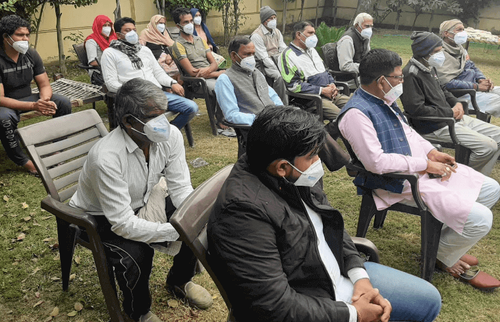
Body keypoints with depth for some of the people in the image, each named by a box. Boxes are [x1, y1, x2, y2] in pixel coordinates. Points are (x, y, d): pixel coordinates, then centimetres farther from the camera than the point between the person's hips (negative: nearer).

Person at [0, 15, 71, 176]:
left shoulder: (31, 54, -4)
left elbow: (45, 85, -2)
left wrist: (44, 101, -27)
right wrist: (33, 106, -38)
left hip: (28, 98, 5)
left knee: (64, 102, -13)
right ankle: (23, 161, -20)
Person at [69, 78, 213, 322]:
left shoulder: (170, 136, -19)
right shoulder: (107, 157, -36)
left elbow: (180, 188, -12)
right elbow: (123, 224, -34)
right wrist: (177, 230, -39)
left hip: (144, 203, 6)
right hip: (101, 217, -5)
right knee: (137, 254, -31)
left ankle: (179, 281, 21)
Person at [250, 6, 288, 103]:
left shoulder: (277, 32, 13)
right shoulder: (257, 35, -12)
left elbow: (284, 50, 8)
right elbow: (264, 58, -18)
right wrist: (279, 72, -23)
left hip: (278, 60, 7)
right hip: (264, 65, -7)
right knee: (280, 78, -30)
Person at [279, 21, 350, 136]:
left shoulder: (311, 50, 22)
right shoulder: (288, 55, -7)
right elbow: (294, 85, -15)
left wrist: (332, 84, 6)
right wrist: (322, 90, -14)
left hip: (330, 93, 9)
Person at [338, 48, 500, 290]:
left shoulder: (384, 99, 8)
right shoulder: (356, 113, -23)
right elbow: (375, 162, -27)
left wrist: (431, 152, 5)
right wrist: (424, 165, -18)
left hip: (421, 166, 10)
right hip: (399, 183, -10)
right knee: (479, 219, -17)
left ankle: (448, 240, 27)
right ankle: (444, 256, 14)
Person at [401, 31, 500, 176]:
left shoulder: (429, 68, 12)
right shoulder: (411, 74, -19)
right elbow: (417, 109, -26)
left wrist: (456, 103, 6)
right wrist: (450, 113, -15)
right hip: (435, 127, -10)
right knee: (488, 146, -18)